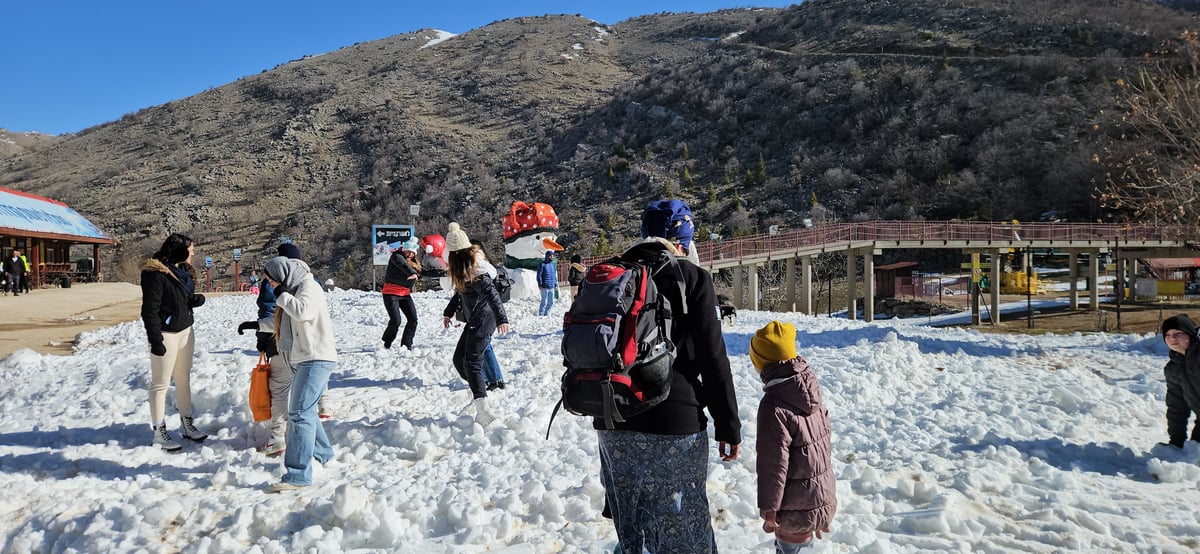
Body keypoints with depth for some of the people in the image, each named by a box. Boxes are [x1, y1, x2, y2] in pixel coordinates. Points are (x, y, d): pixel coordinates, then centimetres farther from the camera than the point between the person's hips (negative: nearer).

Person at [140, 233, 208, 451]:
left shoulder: (183, 270, 10)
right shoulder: (155, 273, -16)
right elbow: (150, 308, -18)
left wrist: (196, 300, -2)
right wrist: (155, 339, -20)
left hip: (185, 330, 8)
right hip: (166, 334, -8)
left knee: (184, 380, 16)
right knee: (161, 383, 0)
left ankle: (187, 423, 26)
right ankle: (159, 432, 6)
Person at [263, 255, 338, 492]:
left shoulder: (309, 287, -10)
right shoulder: (293, 290, 20)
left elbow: (302, 311, -30)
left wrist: (282, 295, -15)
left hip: (316, 360, -11)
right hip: (303, 361, 11)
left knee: (300, 414, -16)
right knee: (303, 411, 20)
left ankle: (298, 474, -18)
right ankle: (323, 454, 39)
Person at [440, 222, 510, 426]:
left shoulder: (474, 268, -20)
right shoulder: (464, 265, 9)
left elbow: (491, 293, -25)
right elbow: (460, 291, 21)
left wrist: (501, 318, -28)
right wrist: (449, 312, 27)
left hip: (483, 320, -10)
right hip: (474, 320, 10)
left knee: (472, 363, -13)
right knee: (459, 359, 16)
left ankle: (483, 409, -18)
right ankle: (478, 395, 29)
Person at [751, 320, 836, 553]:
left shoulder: (773, 406, -23)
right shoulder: (811, 393, 2)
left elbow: (773, 463, -21)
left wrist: (769, 509, -12)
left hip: (797, 508, -8)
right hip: (825, 497, 8)